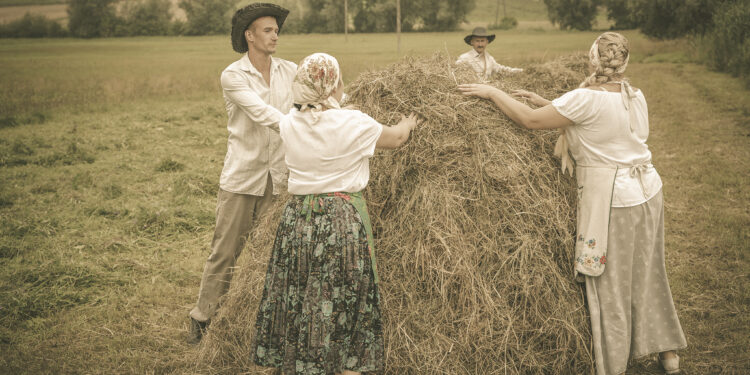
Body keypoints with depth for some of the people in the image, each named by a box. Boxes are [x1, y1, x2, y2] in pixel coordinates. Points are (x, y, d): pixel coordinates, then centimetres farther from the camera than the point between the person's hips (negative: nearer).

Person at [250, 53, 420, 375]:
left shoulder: (289, 124, 0)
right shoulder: (354, 124, -11)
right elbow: (397, 137, 6)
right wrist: (410, 121, 28)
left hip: (297, 222, 4)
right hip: (343, 223, -4)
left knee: (297, 311, 14)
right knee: (343, 310, 6)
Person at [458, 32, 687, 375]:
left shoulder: (586, 99, -19)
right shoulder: (635, 96, 5)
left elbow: (531, 120, -17)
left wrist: (491, 92, -7)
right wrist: (548, 103, 14)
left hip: (612, 200, -8)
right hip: (648, 192, 8)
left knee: (608, 284, 5)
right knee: (647, 275, 21)